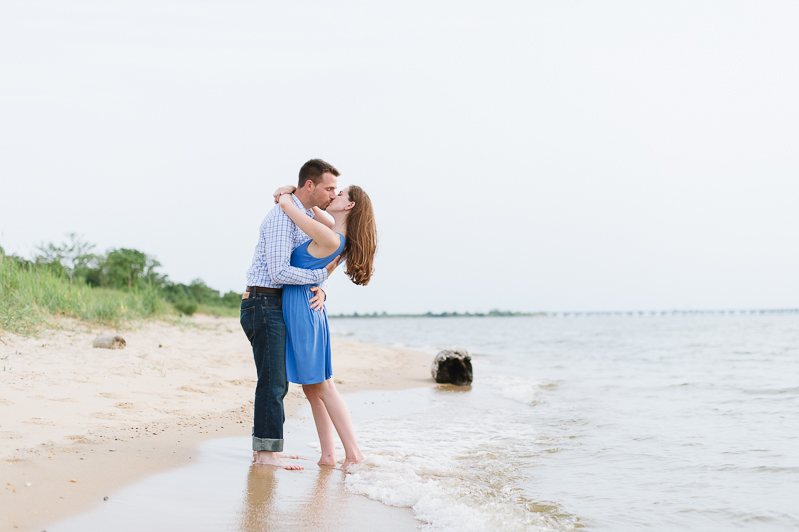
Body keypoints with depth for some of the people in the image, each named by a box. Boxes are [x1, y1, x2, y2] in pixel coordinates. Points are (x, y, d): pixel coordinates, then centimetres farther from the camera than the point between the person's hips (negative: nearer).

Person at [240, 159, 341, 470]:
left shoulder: (309, 217, 15)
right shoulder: (282, 217, -17)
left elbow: (311, 265, 15)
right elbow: (279, 272, -23)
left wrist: (319, 290, -6)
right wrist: (322, 274, -15)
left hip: (278, 306, 10)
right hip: (264, 302, -10)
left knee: (276, 382, 12)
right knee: (273, 380, -10)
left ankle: (264, 446, 18)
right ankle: (267, 451, -6)